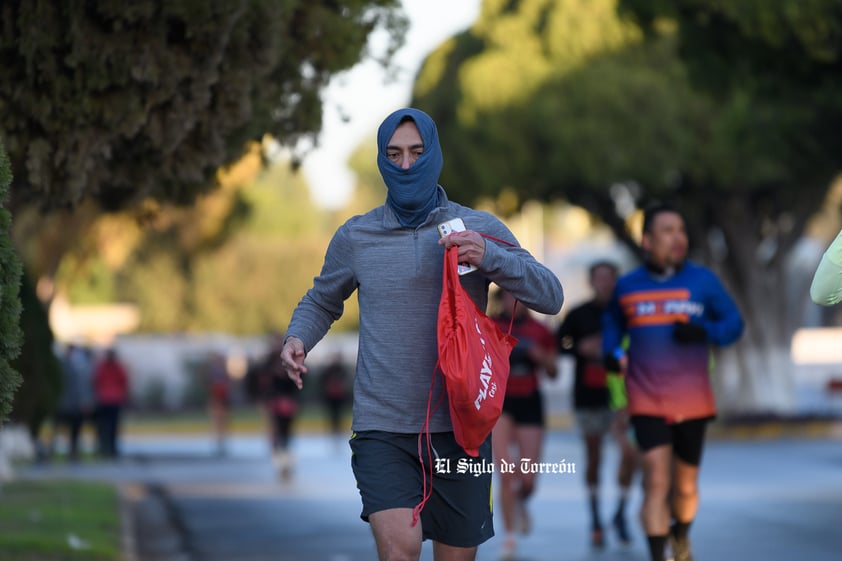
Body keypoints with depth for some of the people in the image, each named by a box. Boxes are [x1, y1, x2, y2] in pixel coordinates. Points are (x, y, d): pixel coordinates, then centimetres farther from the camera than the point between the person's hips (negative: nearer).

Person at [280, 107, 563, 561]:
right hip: (382, 425, -1)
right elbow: (322, 301, 23)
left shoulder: (482, 231, 3)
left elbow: (550, 296, -3)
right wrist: (297, 339, 1)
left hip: (460, 425, 1)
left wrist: (491, 258, -19)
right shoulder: (355, 237, 7)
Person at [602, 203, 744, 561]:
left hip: (693, 403, 1)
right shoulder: (627, 286, 4)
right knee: (656, 480, -17)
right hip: (647, 402, -1)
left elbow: (734, 323, 4)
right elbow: (613, 322, 22)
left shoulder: (702, 280, 0)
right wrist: (611, 351, 2)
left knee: (685, 486, 12)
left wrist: (704, 332, -17)